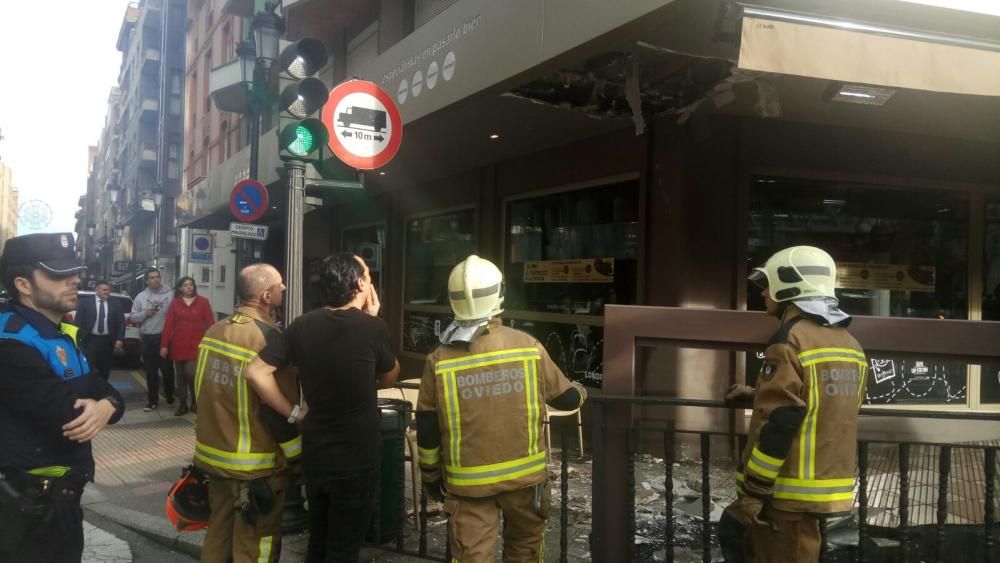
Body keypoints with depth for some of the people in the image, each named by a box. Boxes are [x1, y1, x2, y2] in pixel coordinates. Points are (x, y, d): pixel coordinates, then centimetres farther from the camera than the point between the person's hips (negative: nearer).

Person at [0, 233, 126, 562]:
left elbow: (103, 392, 6)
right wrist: (91, 389, -6)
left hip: (63, 495, 9)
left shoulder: (61, 334, 10)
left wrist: (106, 406, -19)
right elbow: (69, 414, -29)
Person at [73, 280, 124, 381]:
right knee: (89, 367, -9)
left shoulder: (115, 305, 6)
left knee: (105, 369, 9)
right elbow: (78, 321, -1)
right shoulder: (85, 302, 1)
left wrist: (120, 339, -5)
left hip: (107, 341, 3)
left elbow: (121, 322, 5)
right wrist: (77, 338, -9)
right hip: (90, 340, -3)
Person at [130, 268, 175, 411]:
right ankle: (152, 400, 17)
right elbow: (133, 317, 8)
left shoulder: (170, 294, -2)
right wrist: (145, 313, -10)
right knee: (151, 371, 9)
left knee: (167, 369, 6)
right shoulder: (141, 297, 8)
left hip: (165, 337, -3)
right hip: (147, 338, 3)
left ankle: (170, 396, 26)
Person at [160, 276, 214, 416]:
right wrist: (164, 345, -5)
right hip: (178, 344, 2)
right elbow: (168, 324, 0)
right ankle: (182, 404, 19)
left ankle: (195, 401, 7)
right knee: (180, 375, 8)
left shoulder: (203, 302, -1)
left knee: (190, 372, -15)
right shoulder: (174, 303, 3)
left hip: (196, 344, -2)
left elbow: (210, 324, -1)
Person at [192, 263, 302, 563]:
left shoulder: (215, 330, 4)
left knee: (219, 532, 20)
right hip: (254, 465, -8)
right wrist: (297, 457, -8)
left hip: (214, 456, 8)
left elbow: (202, 391, 14)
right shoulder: (267, 337, -20)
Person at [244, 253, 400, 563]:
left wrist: (292, 412, -1)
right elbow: (389, 378, 3)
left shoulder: (302, 325, -5)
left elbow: (256, 372, -8)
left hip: (314, 455, 5)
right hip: (356, 459, -4)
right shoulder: (372, 327, -15)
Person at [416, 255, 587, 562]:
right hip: (525, 474, 1)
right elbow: (565, 398, 5)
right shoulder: (528, 346, -8)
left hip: (469, 481, -1)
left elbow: (427, 429, -4)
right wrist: (580, 393, 28)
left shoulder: (440, 359, -9)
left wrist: (430, 475, 12)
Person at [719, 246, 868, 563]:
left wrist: (751, 492, -15)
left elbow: (779, 424, -20)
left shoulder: (791, 340, -15)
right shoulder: (850, 344, 11)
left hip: (795, 495, -9)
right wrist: (759, 396, 28)